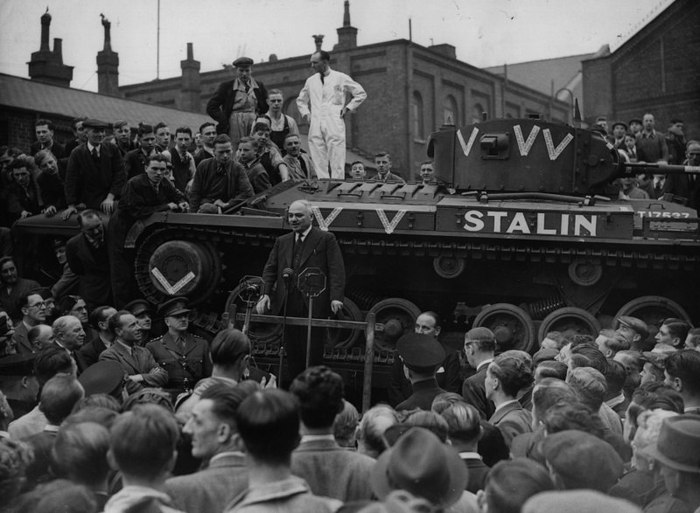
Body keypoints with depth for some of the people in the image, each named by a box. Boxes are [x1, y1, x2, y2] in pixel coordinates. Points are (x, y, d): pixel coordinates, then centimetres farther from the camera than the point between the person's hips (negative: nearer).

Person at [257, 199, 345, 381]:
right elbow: (270, 269, 14)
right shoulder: (282, 241, 17)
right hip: (288, 305, 5)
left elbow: (336, 270, -6)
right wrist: (265, 294, -1)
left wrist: (336, 297, -19)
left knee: (312, 351, -2)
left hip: (314, 306, -4)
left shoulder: (326, 239, 2)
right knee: (292, 351, 8)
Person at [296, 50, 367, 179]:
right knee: (318, 163, -2)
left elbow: (361, 94, 10)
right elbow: (300, 100, 33)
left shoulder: (341, 78, 6)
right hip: (315, 126, 4)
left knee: (337, 162, -9)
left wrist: (348, 108, 2)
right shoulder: (310, 81, 18)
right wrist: (305, 113, 16)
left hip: (334, 126, -4)